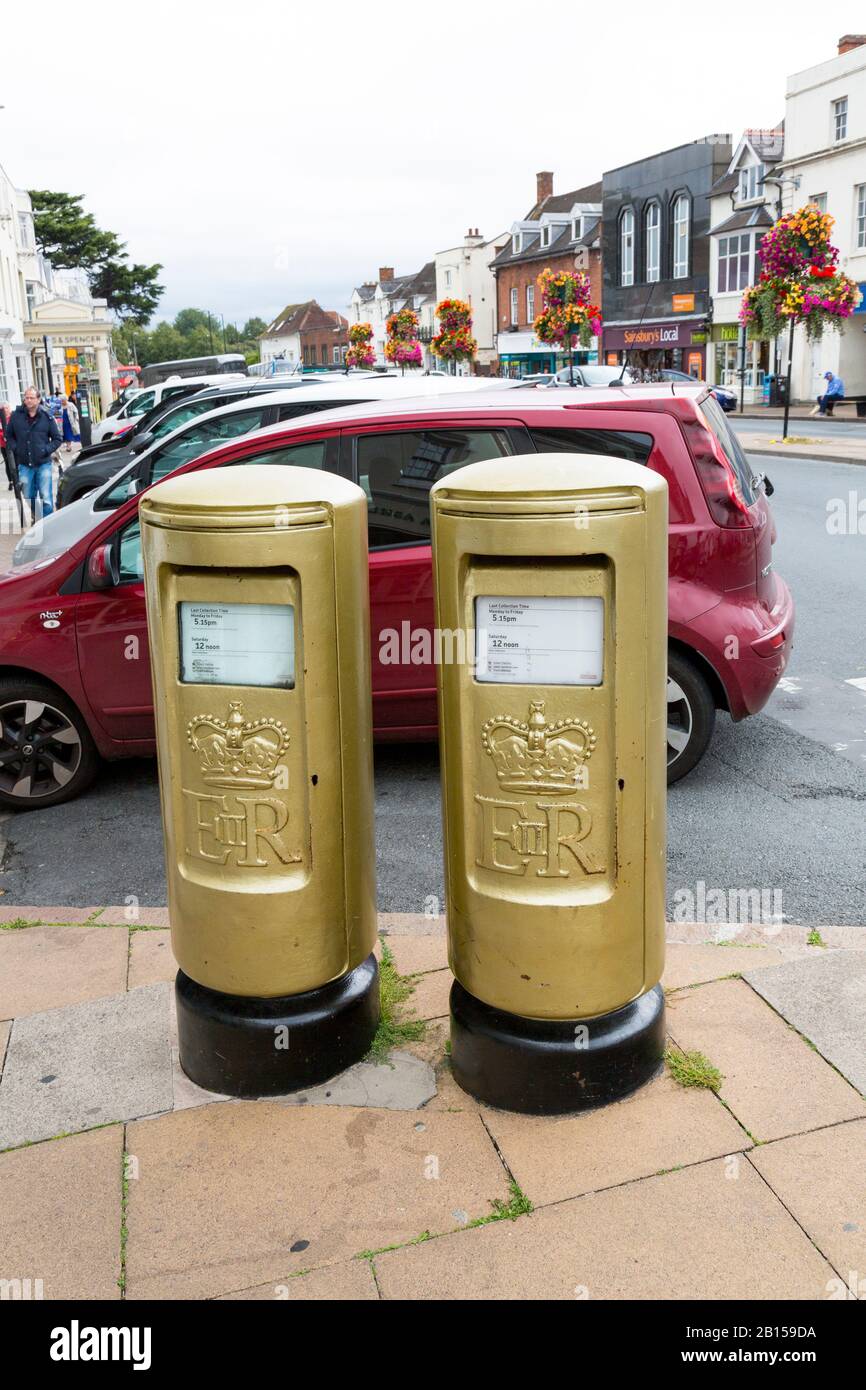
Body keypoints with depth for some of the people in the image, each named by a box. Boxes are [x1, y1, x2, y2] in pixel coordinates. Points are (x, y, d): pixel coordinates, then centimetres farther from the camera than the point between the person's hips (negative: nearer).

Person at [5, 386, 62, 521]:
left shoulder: (47, 417, -1)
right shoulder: (16, 415, 2)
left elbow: (57, 439, 5)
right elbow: (9, 436, 14)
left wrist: (46, 450, -9)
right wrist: (15, 448, -2)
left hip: (44, 464, -2)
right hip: (24, 465, 2)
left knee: (46, 499, -6)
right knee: (29, 498, 11)